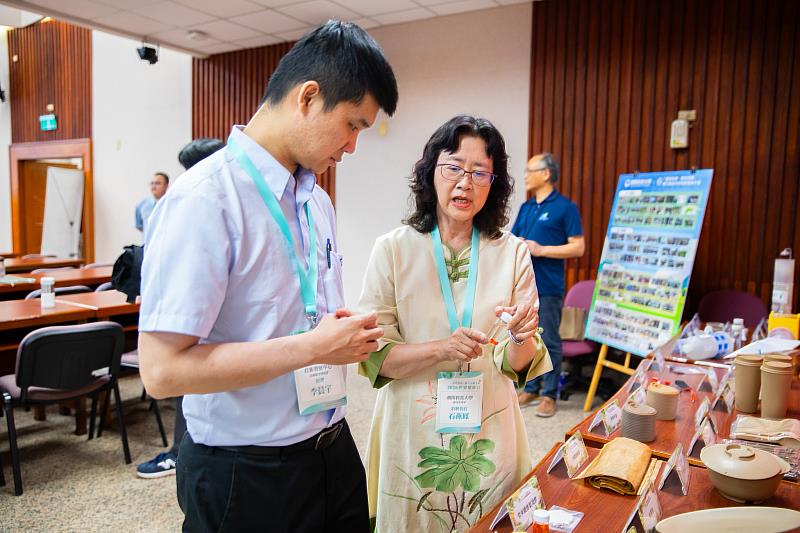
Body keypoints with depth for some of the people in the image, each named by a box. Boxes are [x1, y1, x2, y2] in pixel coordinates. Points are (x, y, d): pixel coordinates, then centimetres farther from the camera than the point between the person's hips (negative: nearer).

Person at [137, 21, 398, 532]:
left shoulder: (318, 200, 5)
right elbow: (163, 370, -25)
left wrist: (350, 333, -4)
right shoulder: (205, 200, -21)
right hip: (245, 476, -7)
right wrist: (312, 347, -23)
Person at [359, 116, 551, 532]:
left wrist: (521, 338, -23)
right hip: (414, 430, -1)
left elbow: (515, 365, -2)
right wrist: (442, 349, -24)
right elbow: (373, 356, -10)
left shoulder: (512, 252, -4)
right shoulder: (393, 249, -9)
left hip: (488, 430, 2)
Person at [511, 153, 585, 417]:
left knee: (549, 341, 1)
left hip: (549, 288, -6)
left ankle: (549, 394, 13)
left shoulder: (566, 207, -6)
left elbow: (578, 247, -10)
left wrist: (541, 250, -17)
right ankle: (532, 388, 27)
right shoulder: (526, 208, 14)